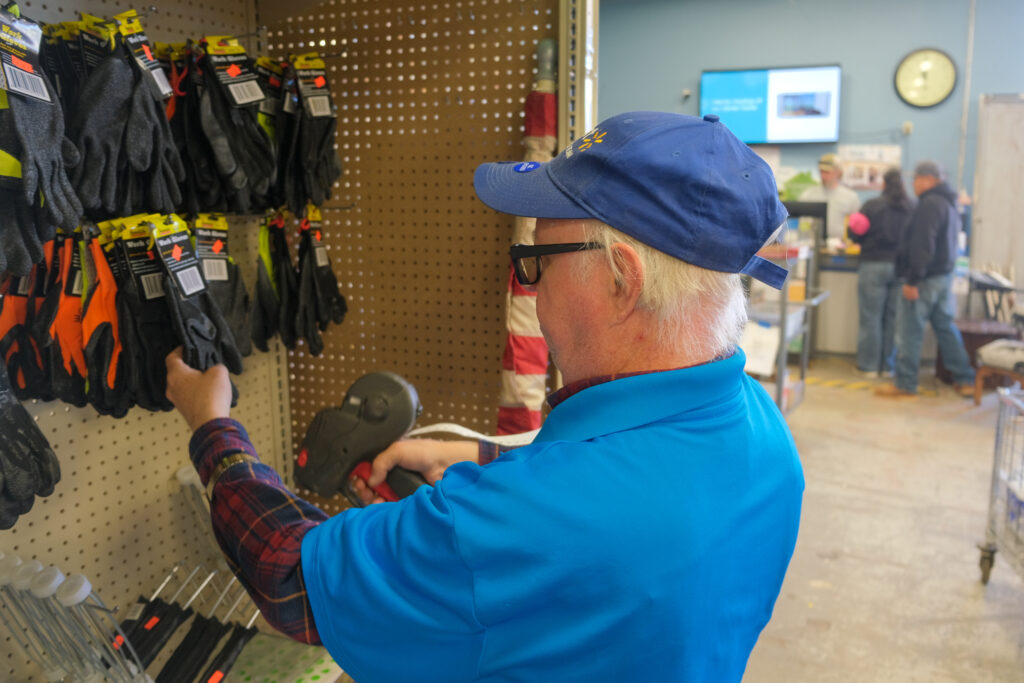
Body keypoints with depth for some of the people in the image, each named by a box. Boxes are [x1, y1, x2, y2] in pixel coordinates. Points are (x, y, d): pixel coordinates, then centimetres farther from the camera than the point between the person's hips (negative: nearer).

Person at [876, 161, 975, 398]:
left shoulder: (930, 204, -15)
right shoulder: (949, 204, 17)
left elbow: (922, 245, -22)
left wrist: (912, 280, -22)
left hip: (926, 279, -10)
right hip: (944, 276, 10)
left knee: (910, 331, -3)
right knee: (946, 327, 15)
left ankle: (905, 383, 3)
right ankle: (965, 380, 19)